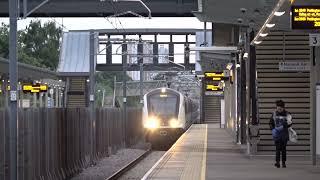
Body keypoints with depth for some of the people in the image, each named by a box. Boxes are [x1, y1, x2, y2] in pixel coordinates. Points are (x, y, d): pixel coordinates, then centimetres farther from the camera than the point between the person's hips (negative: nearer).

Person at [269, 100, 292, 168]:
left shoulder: (287, 114, 0)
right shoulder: (274, 114, 4)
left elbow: (290, 123, 2)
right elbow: (270, 123, 10)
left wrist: (283, 127, -15)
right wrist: (273, 129, -6)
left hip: (284, 134, 0)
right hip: (276, 134, 0)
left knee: (283, 148, 5)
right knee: (278, 148, -8)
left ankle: (283, 162, 12)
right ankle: (277, 162, -8)